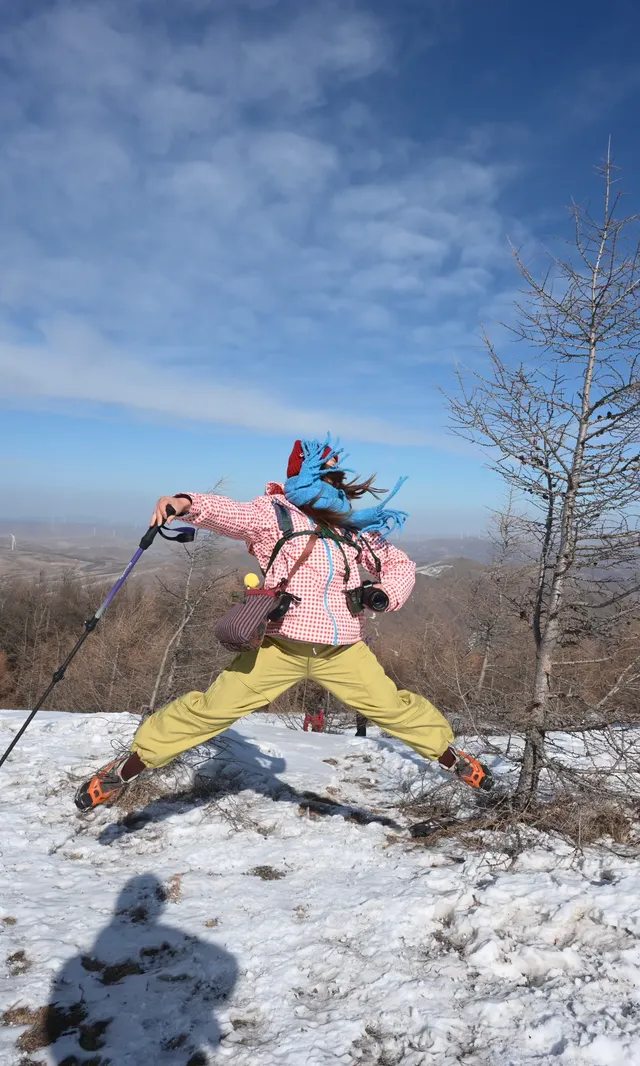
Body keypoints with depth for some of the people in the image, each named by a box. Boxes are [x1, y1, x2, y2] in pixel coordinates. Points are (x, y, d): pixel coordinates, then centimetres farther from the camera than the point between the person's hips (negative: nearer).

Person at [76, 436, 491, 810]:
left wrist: (386, 593, -2)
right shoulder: (276, 515, -1)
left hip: (343, 651, 3)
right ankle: (132, 763, 14)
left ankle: (449, 753, 29)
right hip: (281, 646, -3)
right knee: (213, 708, -3)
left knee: (394, 707, 2)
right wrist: (186, 503, -41)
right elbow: (230, 512, -20)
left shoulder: (356, 528, 11)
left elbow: (401, 565, 20)